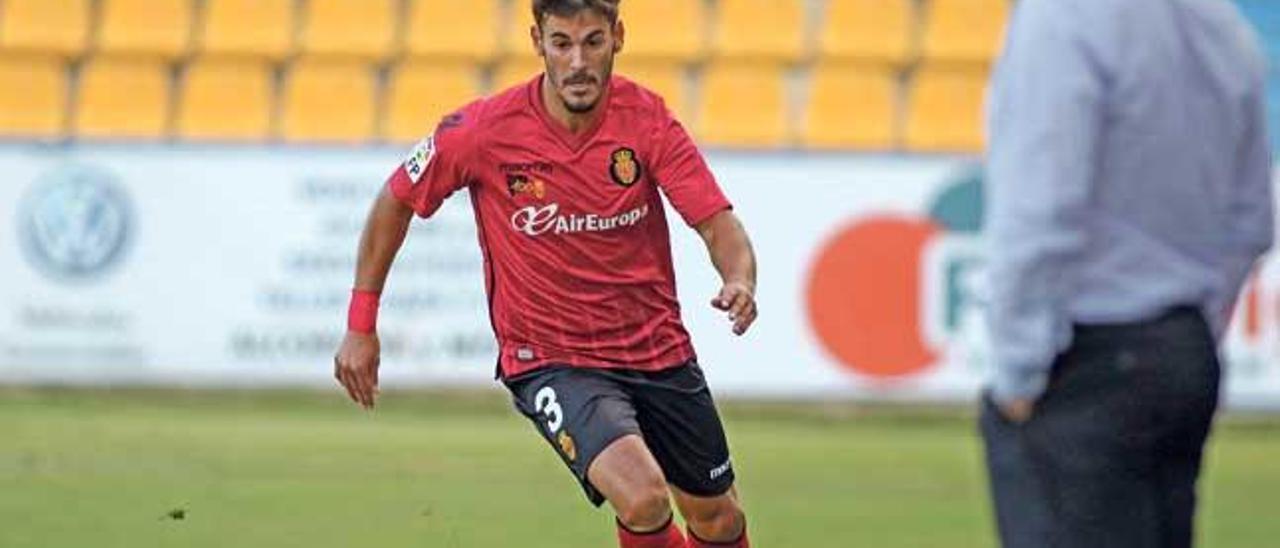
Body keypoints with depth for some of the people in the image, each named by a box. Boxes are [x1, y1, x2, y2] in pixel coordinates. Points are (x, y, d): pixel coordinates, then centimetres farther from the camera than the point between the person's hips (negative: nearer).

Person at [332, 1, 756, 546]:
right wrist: (360, 325, 0)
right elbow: (395, 200, 0)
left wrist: (740, 282, -37)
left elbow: (720, 228, -14)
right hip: (549, 360, -3)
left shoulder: (647, 118, -11)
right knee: (643, 499, -27)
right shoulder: (483, 130, -15)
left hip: (658, 351, 4)